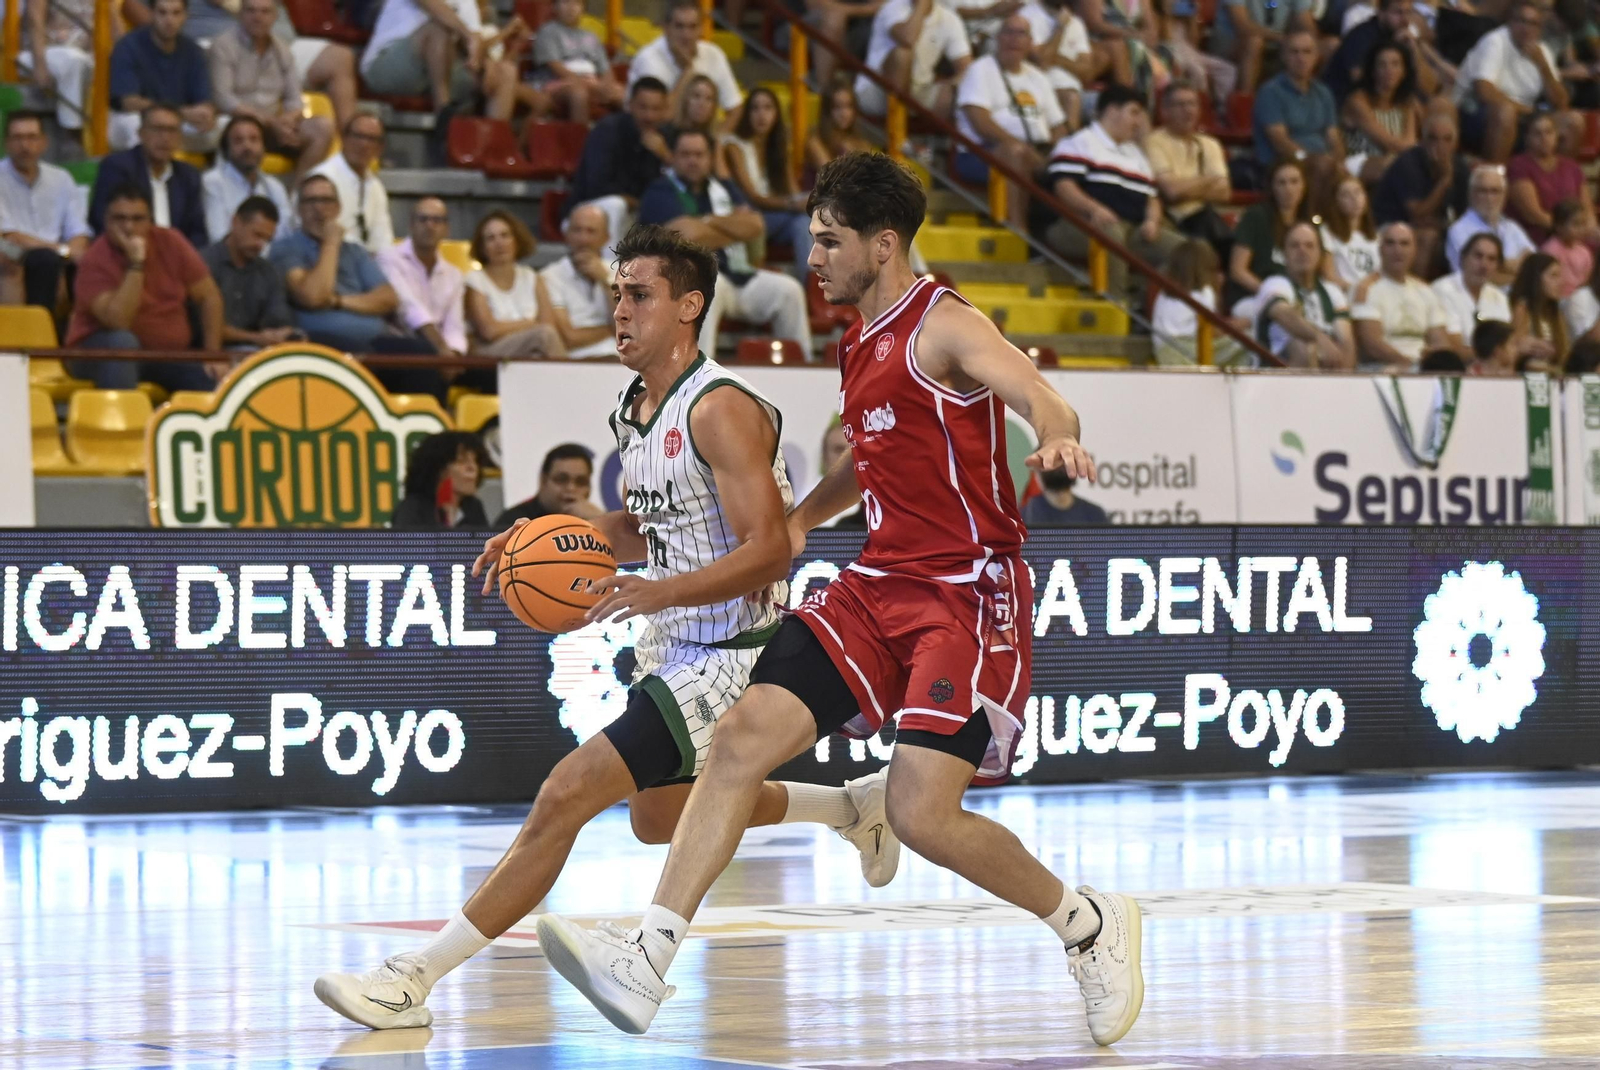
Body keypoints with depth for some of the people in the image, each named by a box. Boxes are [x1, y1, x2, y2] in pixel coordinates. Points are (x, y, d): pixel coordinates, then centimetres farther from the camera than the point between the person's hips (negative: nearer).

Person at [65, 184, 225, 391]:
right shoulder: (94, 262, -17)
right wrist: (135, 264, -33)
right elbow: (118, 322, -31)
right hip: (102, 353, -4)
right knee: (122, 341, -37)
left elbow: (209, 297, 2)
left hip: (168, 353, 4)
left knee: (217, 380, -20)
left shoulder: (170, 242, -4)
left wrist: (213, 355, -9)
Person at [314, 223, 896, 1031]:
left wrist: (659, 592, -36)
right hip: (672, 646, 11)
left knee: (566, 795, -17)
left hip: (727, 656, -11)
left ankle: (413, 979, -17)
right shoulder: (635, 409, 8)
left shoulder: (721, 410, -20)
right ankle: (855, 806, 46)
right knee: (659, 819, 29)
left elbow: (768, 551, -25)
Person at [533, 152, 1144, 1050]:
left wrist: (1058, 440, -49)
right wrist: (803, 518, 21)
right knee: (745, 735, -9)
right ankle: (650, 960, -14)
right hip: (880, 584, 8)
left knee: (924, 815, -17)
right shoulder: (861, 344, 16)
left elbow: (1044, 401, -26)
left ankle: (1089, 923, 8)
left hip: (970, 595, -8)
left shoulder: (944, 326, -10)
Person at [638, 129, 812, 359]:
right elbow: (690, 234, -13)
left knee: (788, 290, -12)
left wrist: (712, 221, -5)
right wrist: (736, 230, 2)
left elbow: (755, 226, 8)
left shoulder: (722, 190, 23)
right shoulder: (661, 193, 2)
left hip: (738, 275, 7)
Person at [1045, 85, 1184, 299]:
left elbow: (1152, 197, 28)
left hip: (1136, 229, 7)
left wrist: (1152, 221, 4)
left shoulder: (1137, 154, 33)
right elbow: (1064, 186, -6)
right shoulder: (1078, 143, 8)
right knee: (1111, 233, -41)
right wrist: (1094, 209, -24)